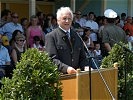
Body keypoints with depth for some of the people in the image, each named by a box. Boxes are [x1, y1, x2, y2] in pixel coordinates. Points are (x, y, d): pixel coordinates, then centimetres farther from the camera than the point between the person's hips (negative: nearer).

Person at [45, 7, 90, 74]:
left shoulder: (76, 36, 19)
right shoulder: (51, 36, 0)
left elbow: (82, 57, 19)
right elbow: (52, 59, -9)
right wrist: (66, 68, -23)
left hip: (76, 74, 6)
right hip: (60, 76, -6)